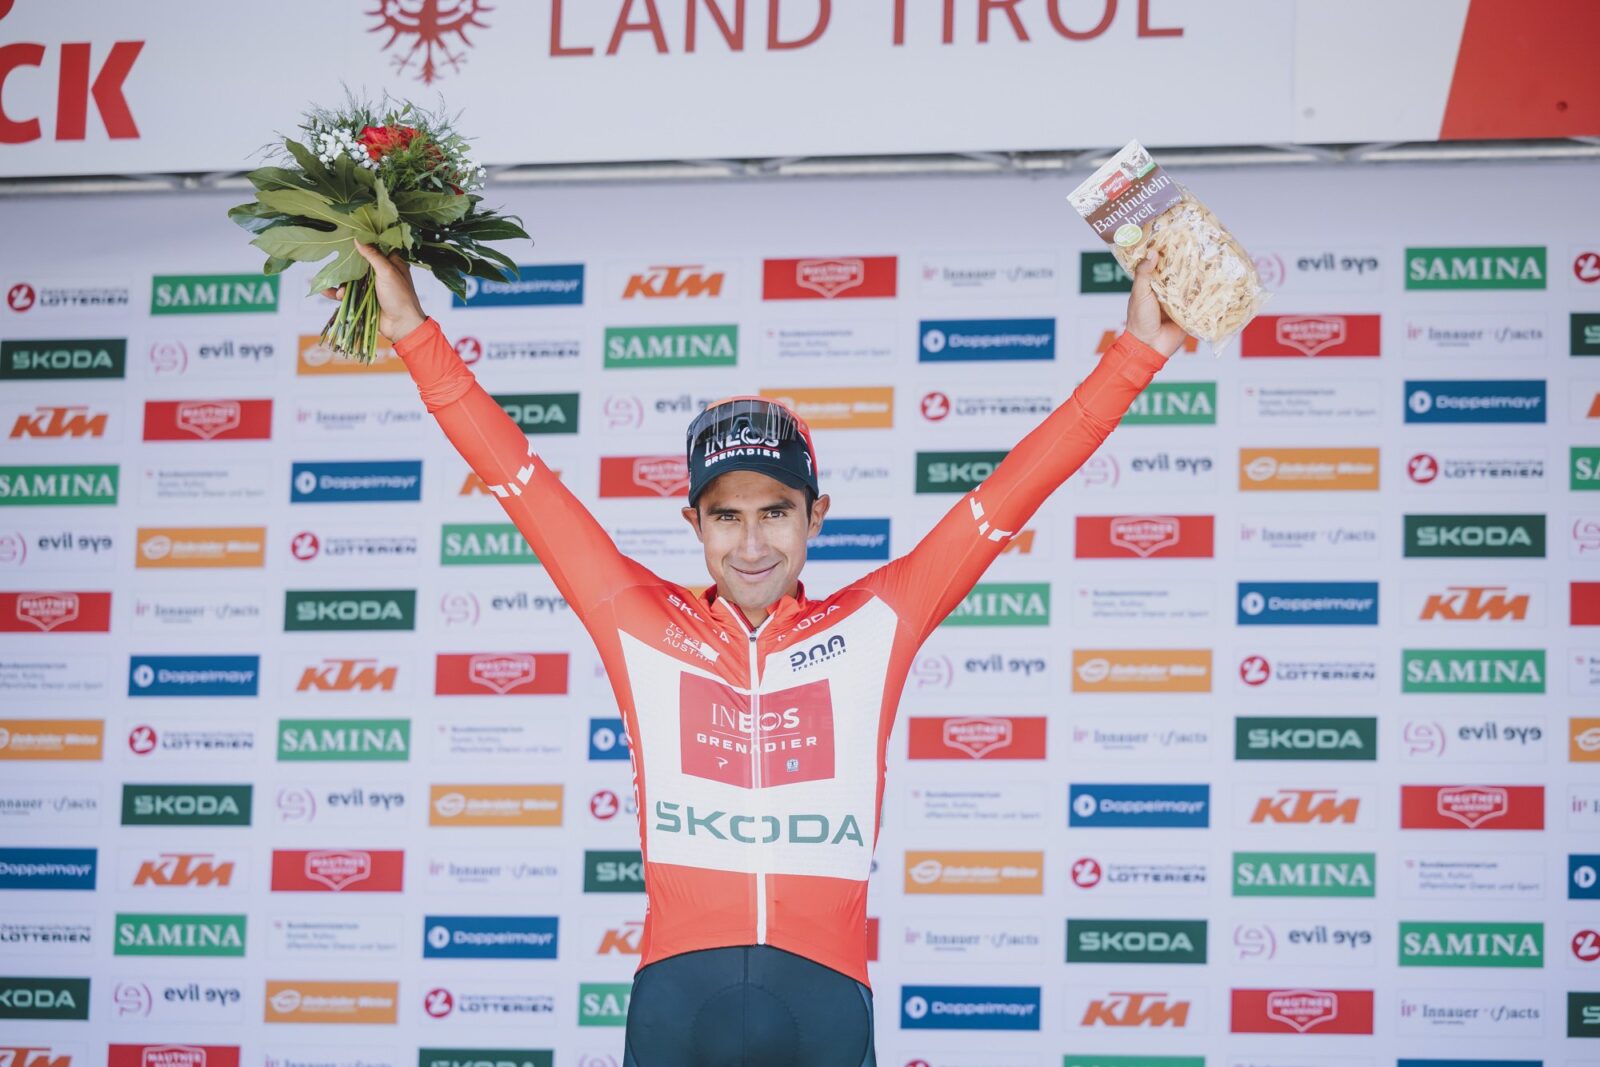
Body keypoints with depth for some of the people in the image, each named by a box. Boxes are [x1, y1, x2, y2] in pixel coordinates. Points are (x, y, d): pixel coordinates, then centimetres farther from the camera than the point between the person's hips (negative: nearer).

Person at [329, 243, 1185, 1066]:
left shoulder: (874, 625, 12)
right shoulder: (641, 625, 12)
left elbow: (1011, 490, 13)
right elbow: (520, 479, 14)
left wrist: (1137, 353, 13)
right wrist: (417, 337, 14)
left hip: (825, 994, 0)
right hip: (677, 993, 0)